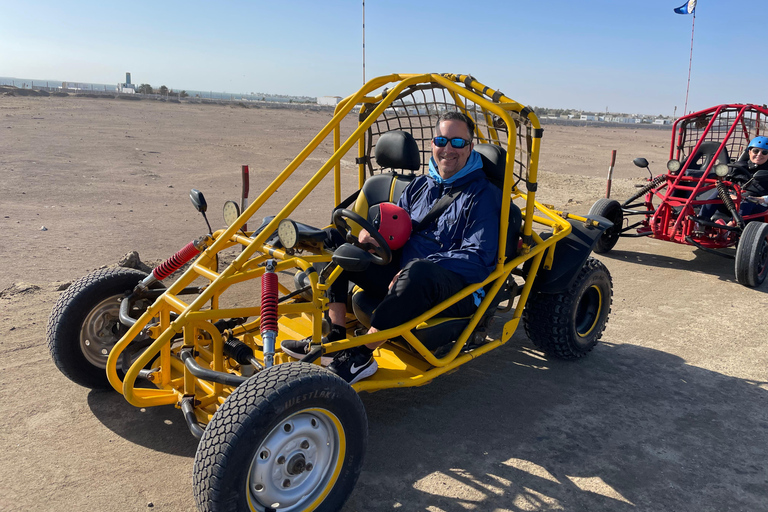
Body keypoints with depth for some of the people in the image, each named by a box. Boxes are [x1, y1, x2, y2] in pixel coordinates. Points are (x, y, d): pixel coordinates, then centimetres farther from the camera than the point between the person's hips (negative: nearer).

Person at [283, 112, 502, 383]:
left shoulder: (485, 195, -3)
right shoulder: (419, 186, 17)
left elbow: (478, 256, -13)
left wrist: (419, 269, -25)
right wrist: (369, 232, -8)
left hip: (458, 292, -6)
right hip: (401, 274, 7)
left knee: (417, 270, -41)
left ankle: (361, 356, -28)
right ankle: (334, 338, -9)